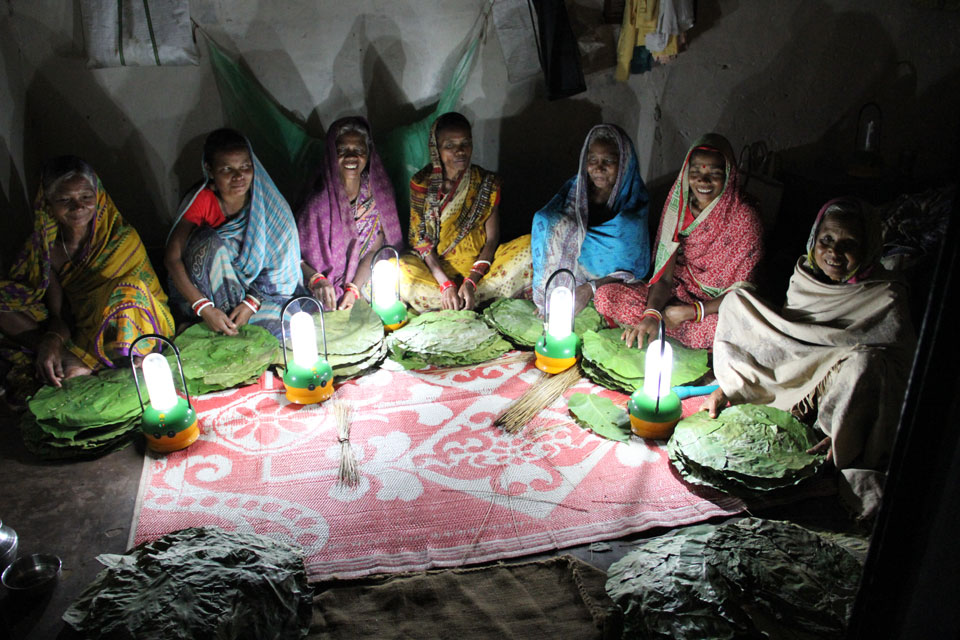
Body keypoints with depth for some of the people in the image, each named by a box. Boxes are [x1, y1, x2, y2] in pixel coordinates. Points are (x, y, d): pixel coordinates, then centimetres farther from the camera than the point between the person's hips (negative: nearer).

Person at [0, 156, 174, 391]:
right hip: (74, 329, 4)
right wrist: (52, 342, -32)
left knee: (130, 289, -35)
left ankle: (79, 360, -17)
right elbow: (58, 312, -6)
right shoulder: (43, 246, -4)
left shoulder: (123, 239, -14)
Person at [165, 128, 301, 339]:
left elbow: (276, 263, -7)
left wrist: (251, 303, -22)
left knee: (279, 327, -27)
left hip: (256, 289, 1)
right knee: (208, 239, -29)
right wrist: (204, 309, -29)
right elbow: (172, 258, -19)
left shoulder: (267, 203, -11)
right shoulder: (201, 201, -15)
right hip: (201, 290, -1)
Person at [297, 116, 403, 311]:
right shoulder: (319, 199, -15)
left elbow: (374, 249, -4)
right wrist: (316, 280, -29)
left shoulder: (376, 191, -3)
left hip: (362, 279, 5)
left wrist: (353, 289, -16)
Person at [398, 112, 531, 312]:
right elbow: (420, 240, -6)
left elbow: (492, 239, -3)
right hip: (436, 269, -1)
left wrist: (472, 281, -19)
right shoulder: (422, 183, -1)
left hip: (478, 267, 1)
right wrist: (445, 283, -20)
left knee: (529, 246, -23)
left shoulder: (487, 183, 1)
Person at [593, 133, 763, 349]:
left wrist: (688, 312, -21)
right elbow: (664, 274, -6)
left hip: (718, 306, -3)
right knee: (606, 296, -14)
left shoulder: (744, 219, -15)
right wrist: (652, 314, -25)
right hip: (678, 293, 3)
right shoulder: (678, 206, -3)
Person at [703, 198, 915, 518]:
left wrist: (843, 432, -29)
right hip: (792, 384, 4)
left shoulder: (886, 297, -12)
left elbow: (900, 374, -16)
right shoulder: (805, 278, 1)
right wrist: (727, 388, -4)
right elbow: (779, 342, 7)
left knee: (863, 361, -39)